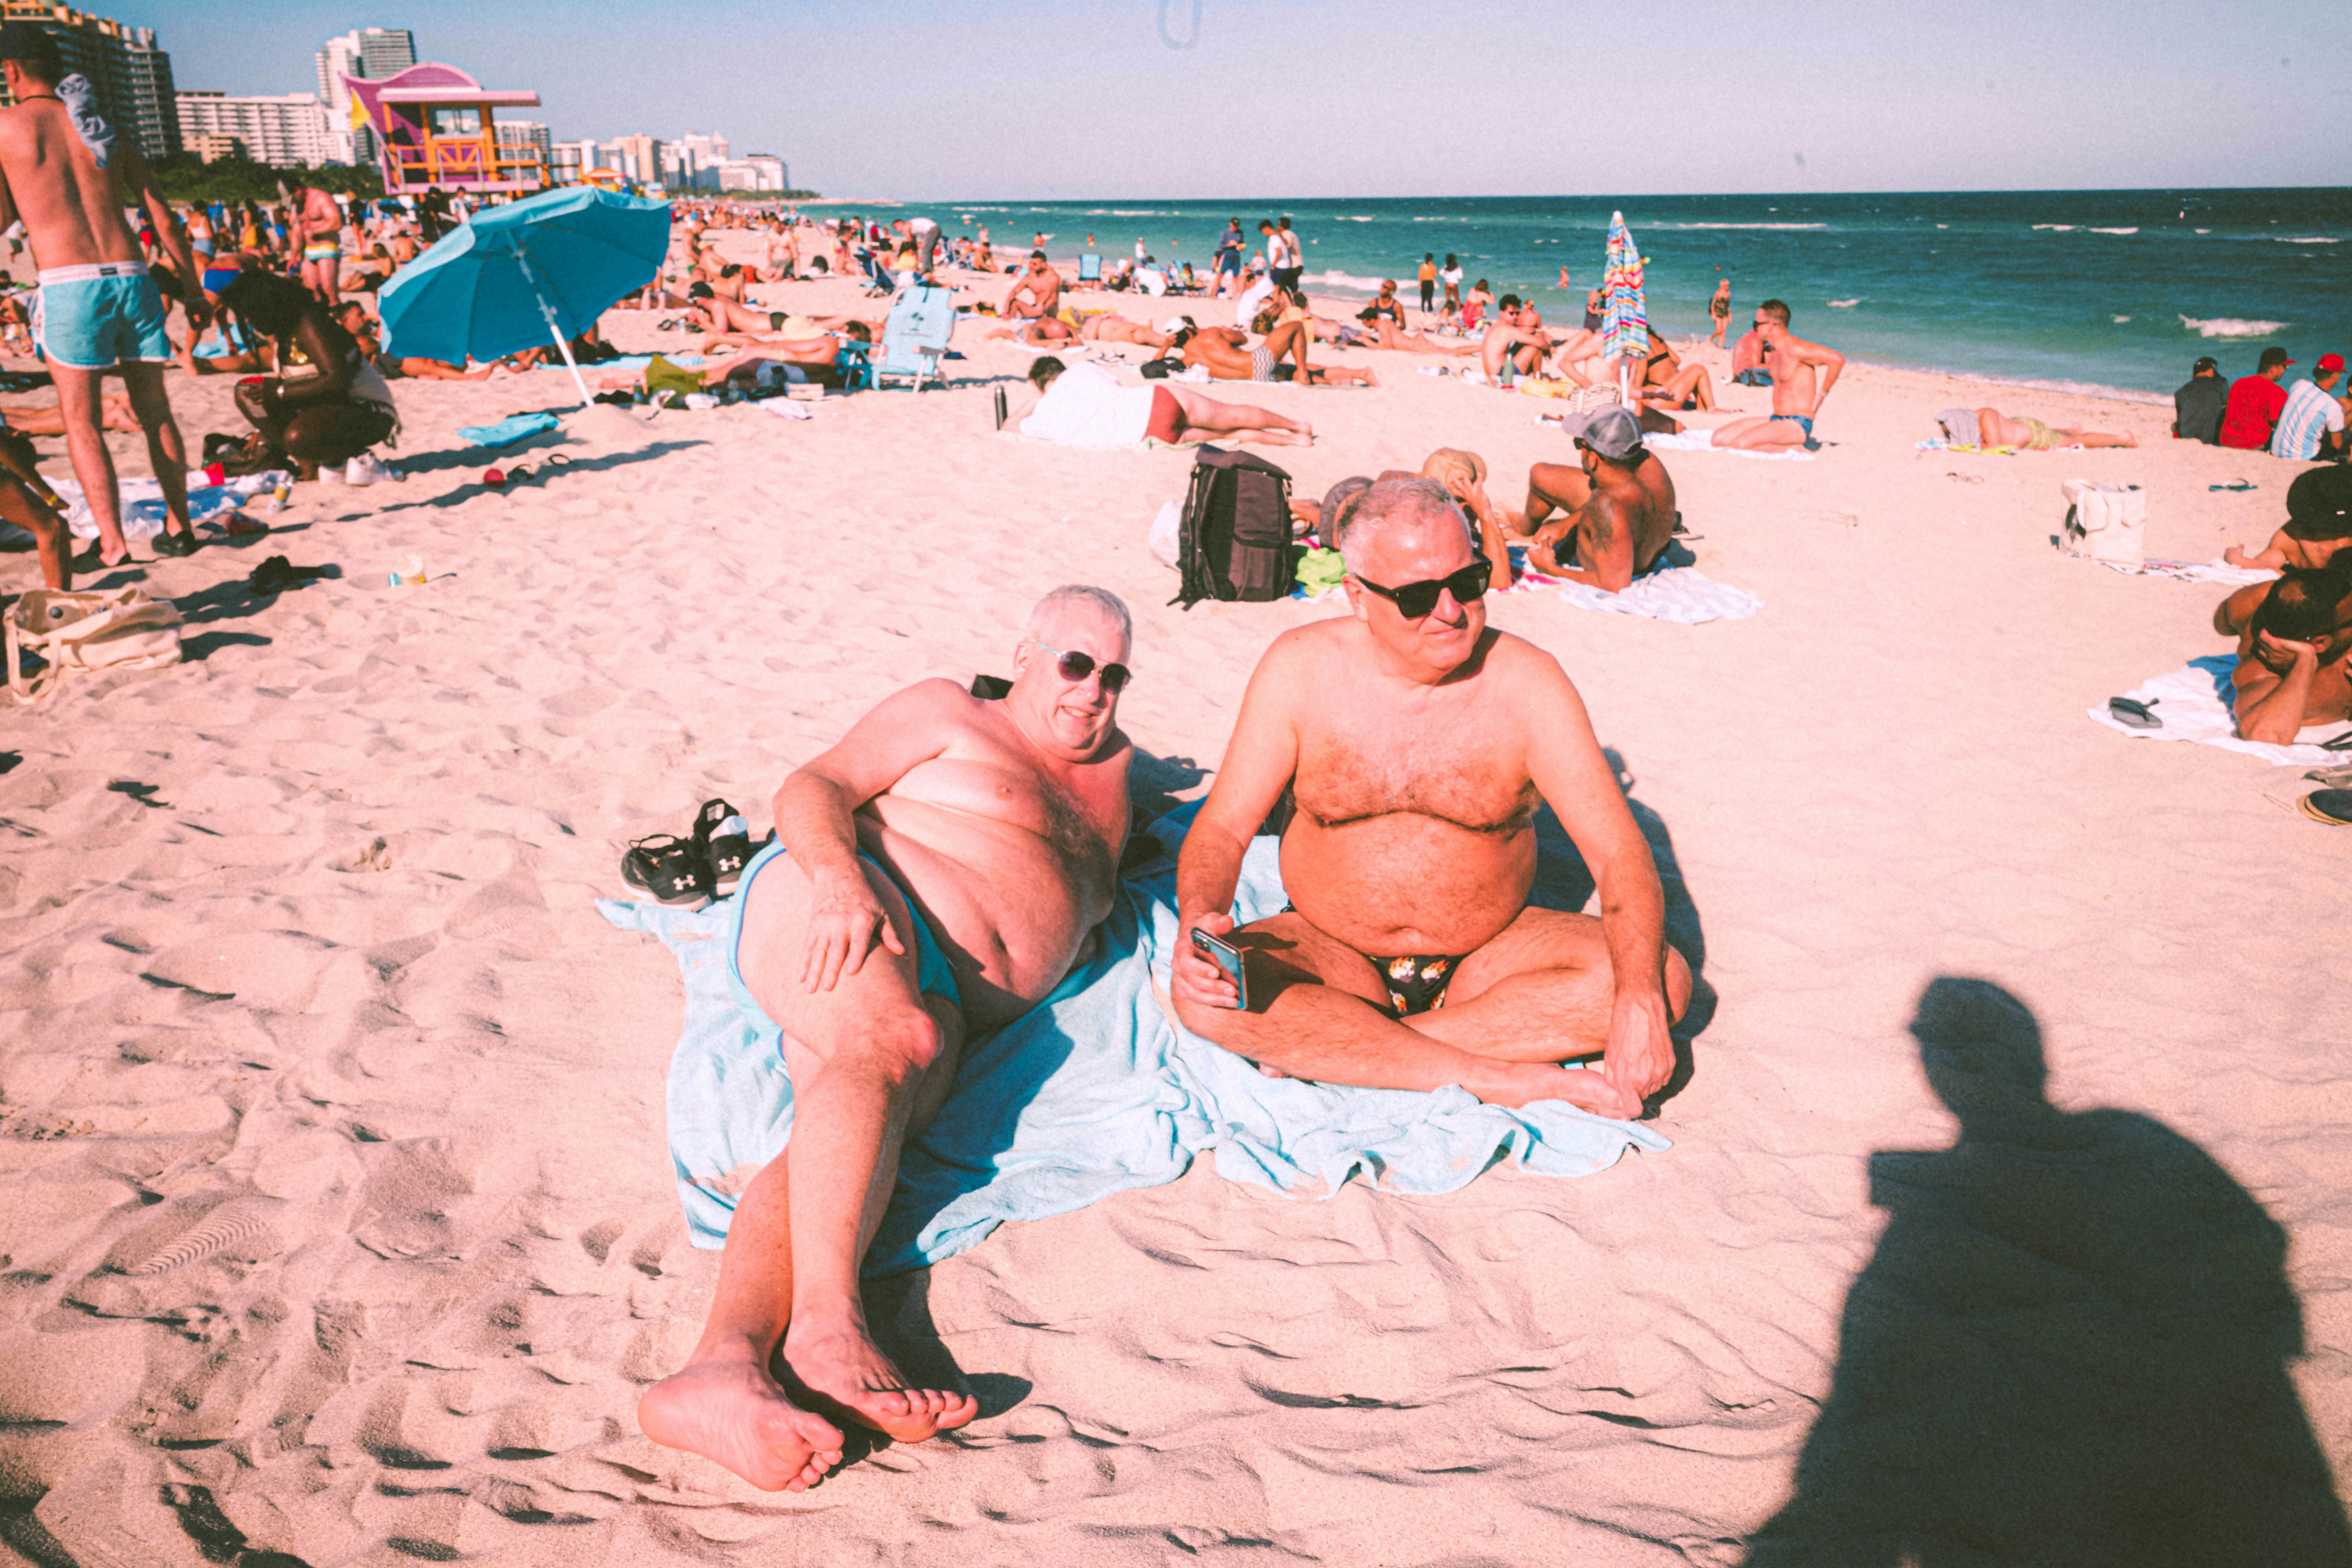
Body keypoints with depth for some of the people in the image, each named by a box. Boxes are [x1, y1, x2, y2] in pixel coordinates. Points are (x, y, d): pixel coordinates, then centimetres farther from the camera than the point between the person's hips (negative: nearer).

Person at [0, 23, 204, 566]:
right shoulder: (108, 130, 14)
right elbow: (165, 219, 12)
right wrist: (193, 292, 19)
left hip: (68, 287, -4)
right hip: (131, 277, 4)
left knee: (82, 424, 1)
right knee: (155, 411, 14)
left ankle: (113, 547, -6)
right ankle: (179, 527, 20)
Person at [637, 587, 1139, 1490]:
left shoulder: (1103, 780, 35)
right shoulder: (946, 714, 15)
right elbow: (812, 788, 3)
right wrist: (840, 876, -19)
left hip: (942, 1001, 3)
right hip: (828, 918, -3)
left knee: (851, 1132, -29)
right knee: (890, 1043, -37)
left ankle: (724, 1368, -51)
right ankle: (826, 1325, -46)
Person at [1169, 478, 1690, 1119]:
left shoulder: (1524, 682, -10)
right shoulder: (1302, 669, -9)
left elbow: (1619, 853, -13)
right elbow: (1224, 827, -7)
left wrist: (1638, 999, -30)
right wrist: (1197, 920, -30)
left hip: (1486, 956, 1)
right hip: (1331, 954, -1)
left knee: (1665, 976, -22)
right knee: (1207, 994, -29)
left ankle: (1316, 1048, -26)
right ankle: (1501, 1079, -27)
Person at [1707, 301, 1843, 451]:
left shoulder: (1794, 349, -16)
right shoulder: (1772, 350, 12)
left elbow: (1838, 360, -22)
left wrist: (1821, 396, -13)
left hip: (1798, 425, -9)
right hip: (1775, 420, 9)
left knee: (1741, 444, -30)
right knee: (1719, 438, -2)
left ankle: (1789, 448, -9)